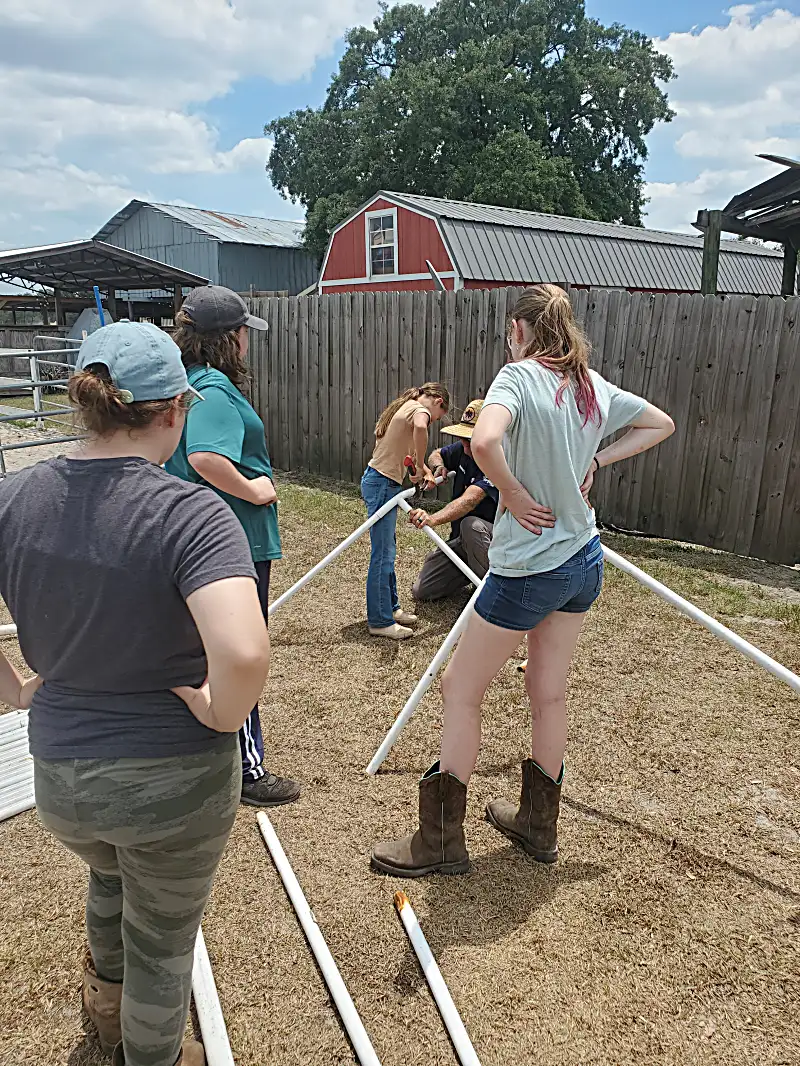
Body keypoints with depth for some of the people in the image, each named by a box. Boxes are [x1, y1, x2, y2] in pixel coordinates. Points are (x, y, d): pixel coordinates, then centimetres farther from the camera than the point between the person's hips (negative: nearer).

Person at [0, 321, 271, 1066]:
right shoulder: (189, 514, -26)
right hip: (175, 781, -5)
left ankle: (107, 1004, 66)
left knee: (109, 871, 38)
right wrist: (222, 716, -20)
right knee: (162, 940, 23)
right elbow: (243, 654, -40)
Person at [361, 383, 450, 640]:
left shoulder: (405, 407, 21)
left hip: (378, 481, 10)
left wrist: (421, 468, 8)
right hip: (383, 484, -10)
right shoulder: (421, 408, -9)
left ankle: (390, 608, 28)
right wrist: (420, 466, -21)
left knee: (387, 551, 17)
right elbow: (420, 428, -33)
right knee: (383, 555, -6)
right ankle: (380, 621, 0)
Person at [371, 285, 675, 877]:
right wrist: (595, 461, 11)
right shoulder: (594, 386, 6)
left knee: (460, 689, 7)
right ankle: (539, 824, 37)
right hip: (584, 562, 8)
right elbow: (660, 424, 22)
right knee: (549, 692, 19)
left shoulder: (520, 376, -14)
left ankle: (441, 840, 18)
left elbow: (485, 440, -36)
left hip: (527, 571, -7)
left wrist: (513, 493, -18)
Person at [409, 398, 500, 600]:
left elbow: (469, 500, -41)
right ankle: (473, 573, 20)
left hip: (492, 537, -7)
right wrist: (439, 466, -7)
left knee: (471, 525, -41)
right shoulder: (463, 449, -4)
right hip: (461, 541, 7)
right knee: (421, 591, -4)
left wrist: (433, 519, -57)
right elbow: (436, 455, 18)